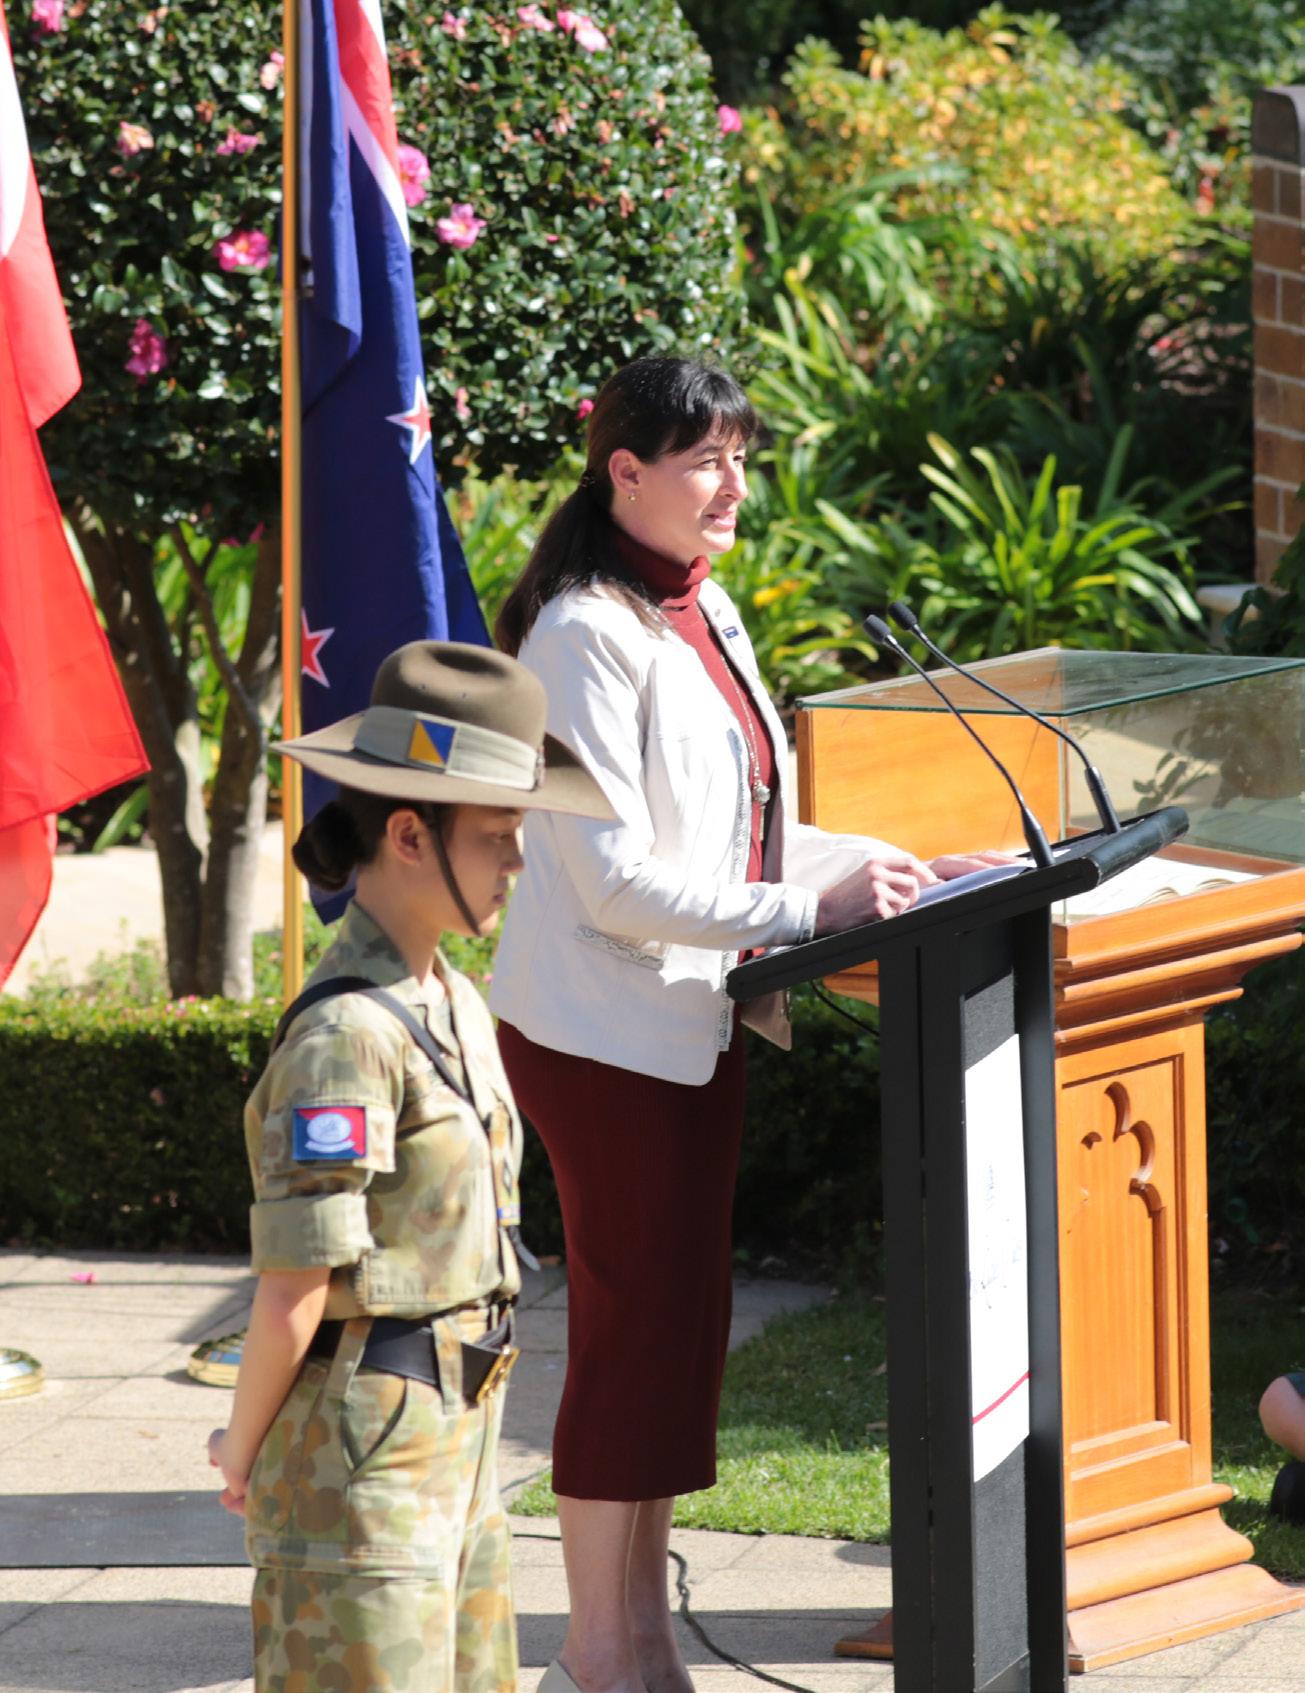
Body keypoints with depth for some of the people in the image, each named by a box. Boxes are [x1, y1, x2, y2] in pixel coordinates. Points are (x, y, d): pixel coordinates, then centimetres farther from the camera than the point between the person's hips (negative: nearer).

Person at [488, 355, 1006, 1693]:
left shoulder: (706, 615, 12)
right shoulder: (584, 639, -17)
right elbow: (617, 881, -21)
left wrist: (890, 869, 8)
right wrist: (806, 909, -22)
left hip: (693, 1022, 9)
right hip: (602, 1030, -9)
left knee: (677, 1329, 12)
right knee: (634, 1327, -4)